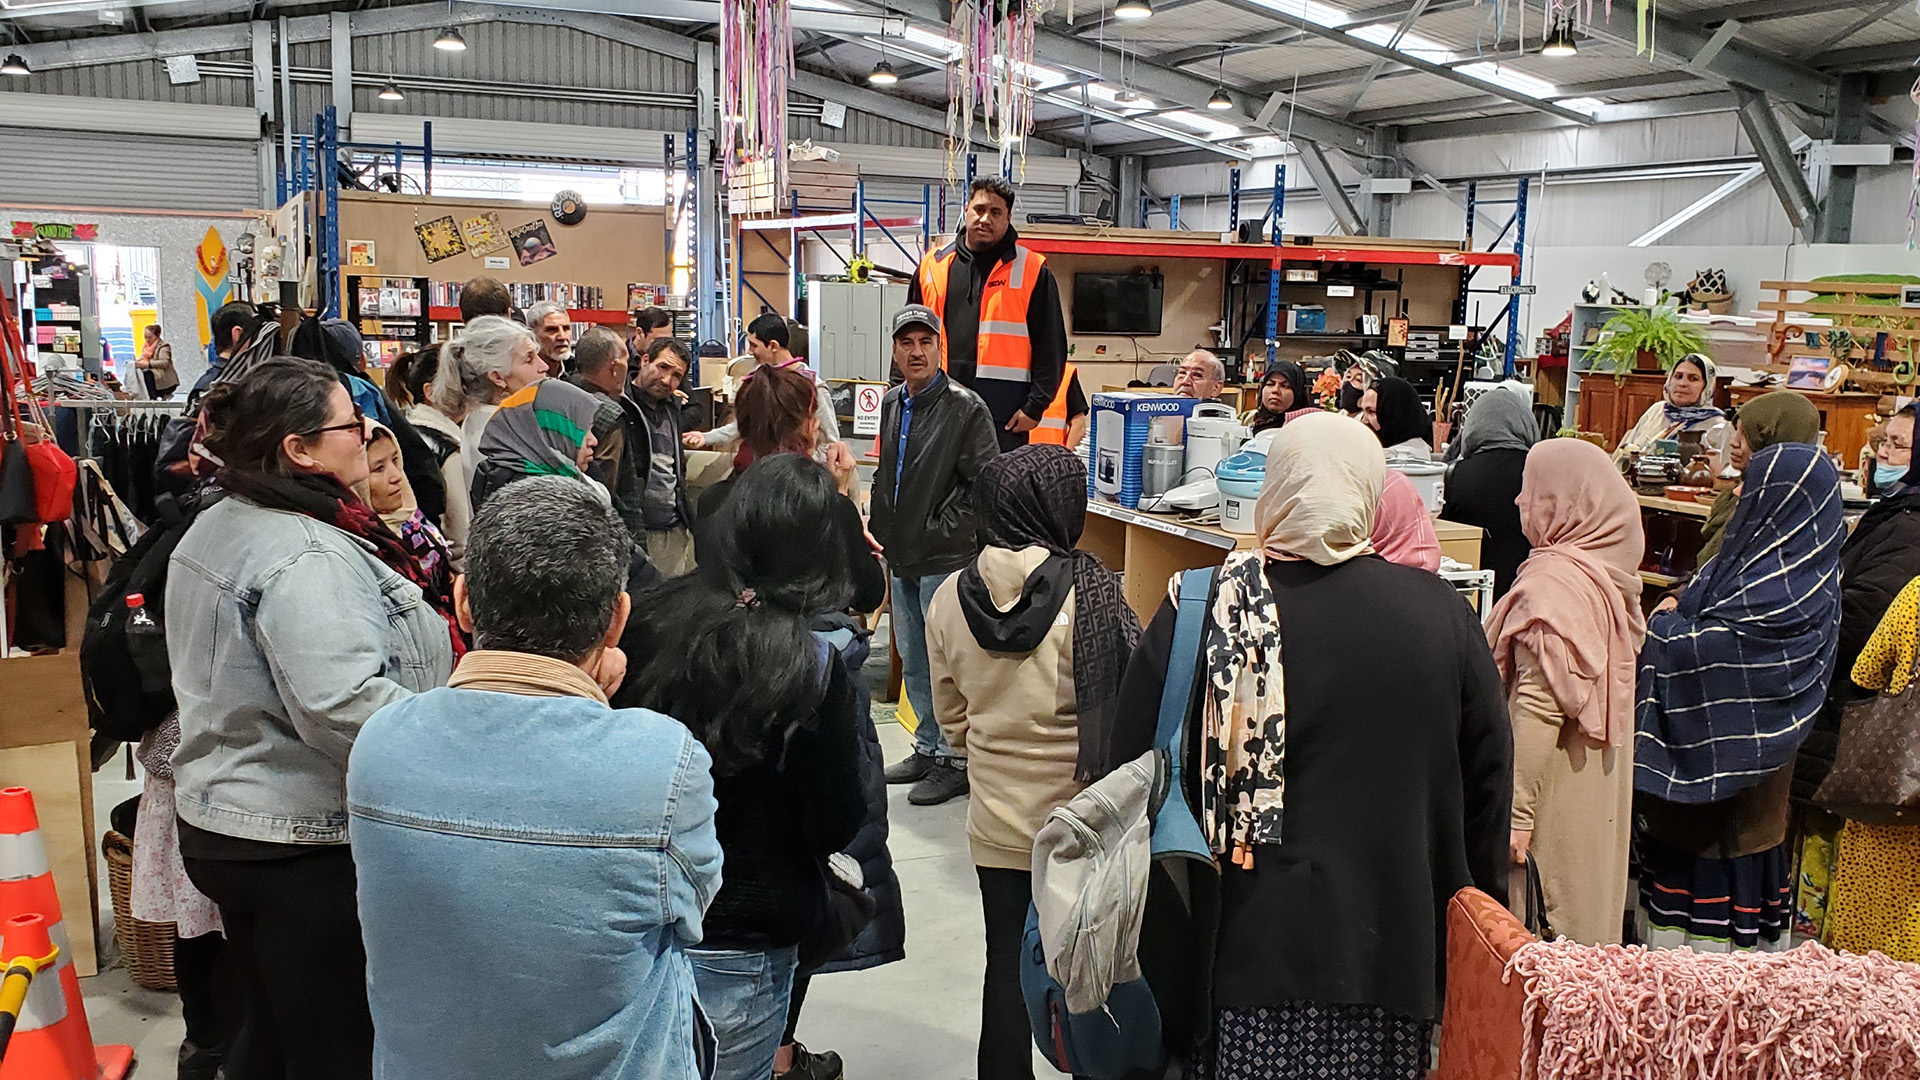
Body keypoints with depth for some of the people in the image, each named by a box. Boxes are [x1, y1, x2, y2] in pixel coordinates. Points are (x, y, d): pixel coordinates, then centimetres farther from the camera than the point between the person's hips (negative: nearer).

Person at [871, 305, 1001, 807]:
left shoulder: (965, 407, -11)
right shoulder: (892, 404, 12)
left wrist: (945, 529, -15)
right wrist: (880, 530, 12)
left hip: (945, 559, -8)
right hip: (901, 558, 8)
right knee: (912, 662, 16)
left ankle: (955, 760, 10)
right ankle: (928, 749, 30)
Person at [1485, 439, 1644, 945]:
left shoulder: (1551, 585, -22)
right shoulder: (1609, 573, 6)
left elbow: (1539, 708, -24)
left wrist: (1517, 813, -20)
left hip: (1557, 789, -9)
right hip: (1601, 788, 9)